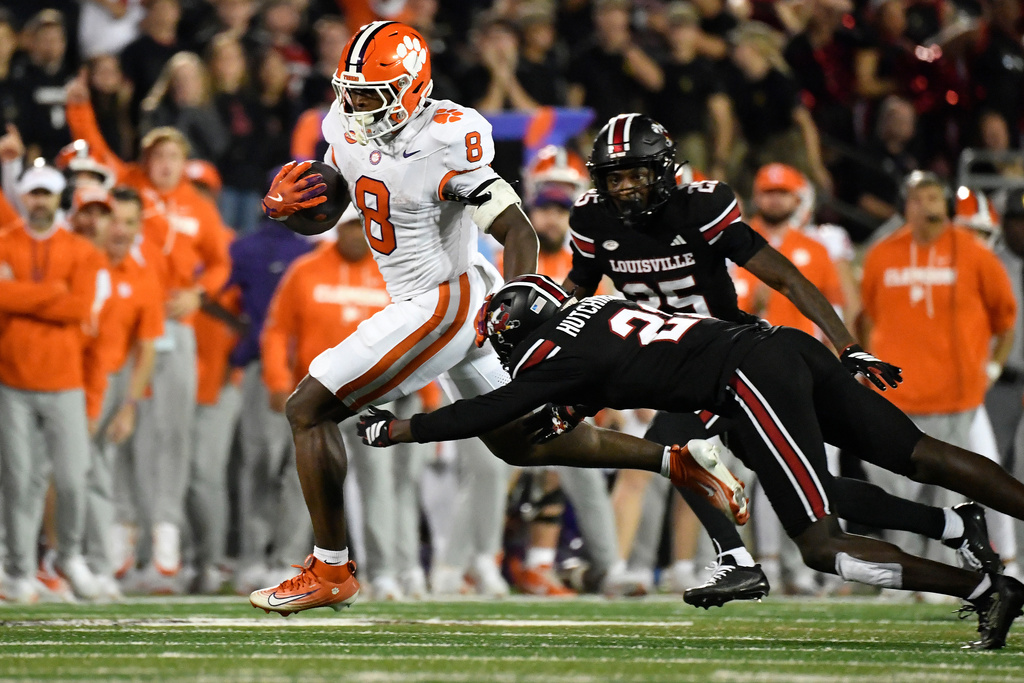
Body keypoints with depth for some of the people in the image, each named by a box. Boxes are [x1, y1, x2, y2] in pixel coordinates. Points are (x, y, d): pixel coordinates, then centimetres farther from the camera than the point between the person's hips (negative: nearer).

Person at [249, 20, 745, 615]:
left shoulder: (444, 146, -23)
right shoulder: (349, 127, 1)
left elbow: (519, 232, -21)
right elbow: (324, 212, 16)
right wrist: (284, 206, -7)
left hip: (444, 304, -9)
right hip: (448, 304, 9)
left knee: (309, 409, -8)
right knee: (517, 444, 18)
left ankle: (330, 572, -1)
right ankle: (676, 461, 20)